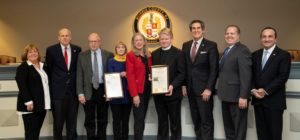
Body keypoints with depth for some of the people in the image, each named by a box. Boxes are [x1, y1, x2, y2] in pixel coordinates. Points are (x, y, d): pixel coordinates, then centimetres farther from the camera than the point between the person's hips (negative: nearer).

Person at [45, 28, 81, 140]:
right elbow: (49, 70, 5)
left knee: (72, 121, 11)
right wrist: (51, 87, 3)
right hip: (57, 90, -2)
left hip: (73, 90, 2)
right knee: (58, 121, 8)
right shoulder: (51, 50, -1)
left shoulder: (77, 50, 5)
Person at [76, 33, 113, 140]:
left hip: (103, 89, 0)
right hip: (88, 91, 1)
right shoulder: (82, 56, 4)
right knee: (89, 119, 8)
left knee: (102, 119, 10)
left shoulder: (108, 55, 0)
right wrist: (80, 93, -6)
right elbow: (79, 75, 1)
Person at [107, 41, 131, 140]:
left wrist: (126, 75, -14)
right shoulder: (111, 61, 5)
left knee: (125, 119, 8)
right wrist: (121, 74, -18)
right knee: (116, 119, 2)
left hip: (127, 94, 2)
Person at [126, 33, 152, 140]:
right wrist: (134, 94, -18)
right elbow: (130, 75, -12)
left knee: (142, 118, 12)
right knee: (139, 119, -5)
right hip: (137, 91, -6)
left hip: (147, 89, 6)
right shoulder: (130, 55, -6)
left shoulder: (148, 56, 12)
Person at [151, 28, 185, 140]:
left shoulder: (178, 53, -4)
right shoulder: (154, 54, 11)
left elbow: (182, 73, -9)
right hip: (158, 93, 4)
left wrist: (172, 86, -21)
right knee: (162, 121, 15)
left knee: (175, 121, 9)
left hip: (173, 93, -4)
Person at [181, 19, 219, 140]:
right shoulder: (185, 45, 11)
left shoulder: (211, 45, -5)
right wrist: (184, 85, 7)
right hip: (191, 89, 5)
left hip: (203, 89, -4)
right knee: (196, 120, 12)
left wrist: (209, 88, -16)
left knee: (206, 120, 0)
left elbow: (214, 69, -9)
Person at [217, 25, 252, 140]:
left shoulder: (242, 50, -14)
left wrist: (243, 96, -24)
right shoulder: (227, 50, 15)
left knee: (239, 126, 6)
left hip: (237, 96, -9)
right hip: (226, 95, 9)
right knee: (228, 125, 20)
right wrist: (221, 92, 9)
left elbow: (245, 75, -20)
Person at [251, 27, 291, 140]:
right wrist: (253, 90, -8)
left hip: (274, 100, -4)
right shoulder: (255, 55, 12)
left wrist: (266, 91, -17)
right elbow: (251, 75, 9)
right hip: (258, 100, 4)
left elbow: (282, 77, -12)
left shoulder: (284, 55, -3)